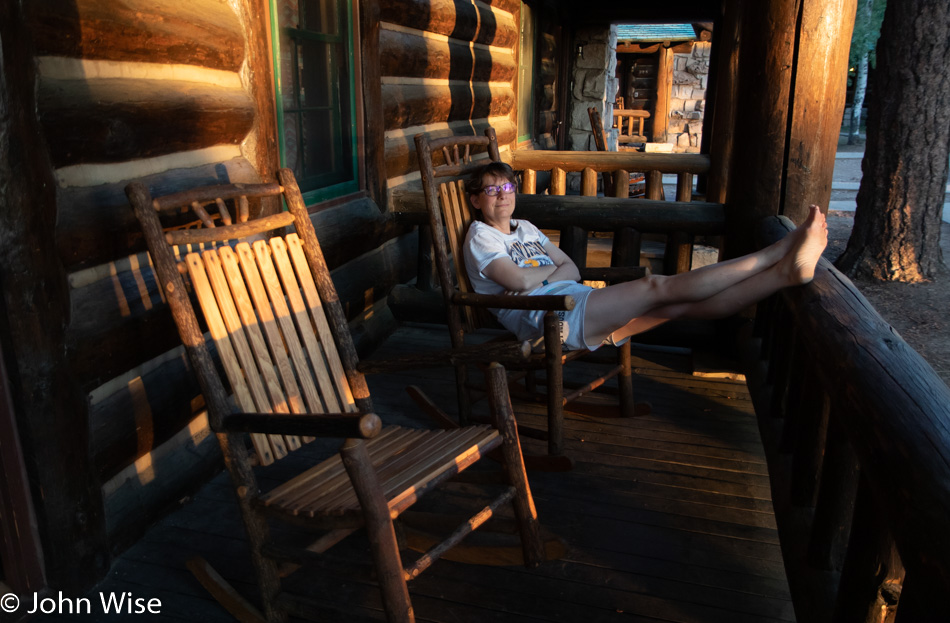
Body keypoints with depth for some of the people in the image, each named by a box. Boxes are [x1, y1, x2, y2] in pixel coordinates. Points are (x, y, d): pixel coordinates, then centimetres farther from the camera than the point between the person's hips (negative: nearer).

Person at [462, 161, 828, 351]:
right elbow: (520, 280, -13)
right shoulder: (480, 235, 4)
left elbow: (571, 269, 19)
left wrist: (542, 277, -3)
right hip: (548, 319, -7)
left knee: (681, 305, -11)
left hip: (577, 305, 7)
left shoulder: (525, 228, 26)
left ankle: (786, 272, -23)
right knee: (657, 286, -19)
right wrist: (553, 270, 6)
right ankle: (780, 251, -21)